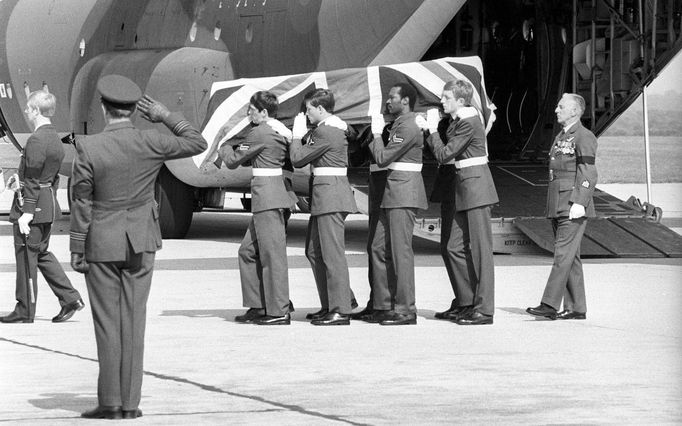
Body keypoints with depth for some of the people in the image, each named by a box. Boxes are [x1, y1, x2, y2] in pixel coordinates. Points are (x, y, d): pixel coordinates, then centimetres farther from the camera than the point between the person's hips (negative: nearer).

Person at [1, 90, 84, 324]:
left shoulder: (36, 140, -19)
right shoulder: (55, 139, 11)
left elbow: (33, 180, -20)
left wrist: (27, 213, -20)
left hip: (32, 203, -9)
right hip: (48, 204, 9)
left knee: (26, 256, 0)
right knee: (41, 253, 17)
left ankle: (25, 310, 8)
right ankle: (70, 298, 12)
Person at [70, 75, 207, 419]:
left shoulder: (88, 148, -13)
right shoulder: (150, 143, -8)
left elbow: (81, 204, -9)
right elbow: (198, 143, 7)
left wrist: (76, 250, -1)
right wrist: (167, 116, 10)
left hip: (101, 244, -2)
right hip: (140, 242, 2)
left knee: (107, 323, 3)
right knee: (133, 320, 4)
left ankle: (110, 402, 3)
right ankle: (130, 402, 4)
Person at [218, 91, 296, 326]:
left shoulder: (260, 133, -12)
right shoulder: (282, 132, 14)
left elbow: (233, 161, -4)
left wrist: (224, 149, 19)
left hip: (267, 195, -10)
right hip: (277, 192, 10)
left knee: (272, 254, -6)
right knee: (249, 251, 15)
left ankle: (279, 312, -4)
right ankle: (258, 306, 17)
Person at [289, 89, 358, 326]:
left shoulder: (326, 132, -15)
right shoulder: (331, 128, 17)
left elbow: (298, 159, -12)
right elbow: (302, 158, 18)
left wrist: (297, 135, 0)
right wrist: (302, 135, 6)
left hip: (330, 195, -11)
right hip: (323, 198, 11)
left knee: (332, 253, -9)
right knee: (314, 252, 15)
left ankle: (341, 311, -9)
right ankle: (329, 306, 19)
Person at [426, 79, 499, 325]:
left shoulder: (468, 122, -15)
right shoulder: (457, 119, 13)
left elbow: (444, 154, -15)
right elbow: (446, 156, 15)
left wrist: (432, 131, -3)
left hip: (475, 186, -10)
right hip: (462, 190, 10)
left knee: (480, 248, -6)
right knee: (455, 248, 9)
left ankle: (484, 309, -4)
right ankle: (466, 302, 19)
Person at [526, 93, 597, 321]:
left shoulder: (584, 137, -7)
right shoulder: (560, 137, 20)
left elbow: (588, 174, -14)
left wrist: (579, 203, -21)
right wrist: (552, 206, 21)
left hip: (573, 207, -9)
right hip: (557, 206, 9)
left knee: (563, 254, -12)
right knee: (571, 258, 9)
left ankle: (550, 305, -17)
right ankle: (576, 308, 10)